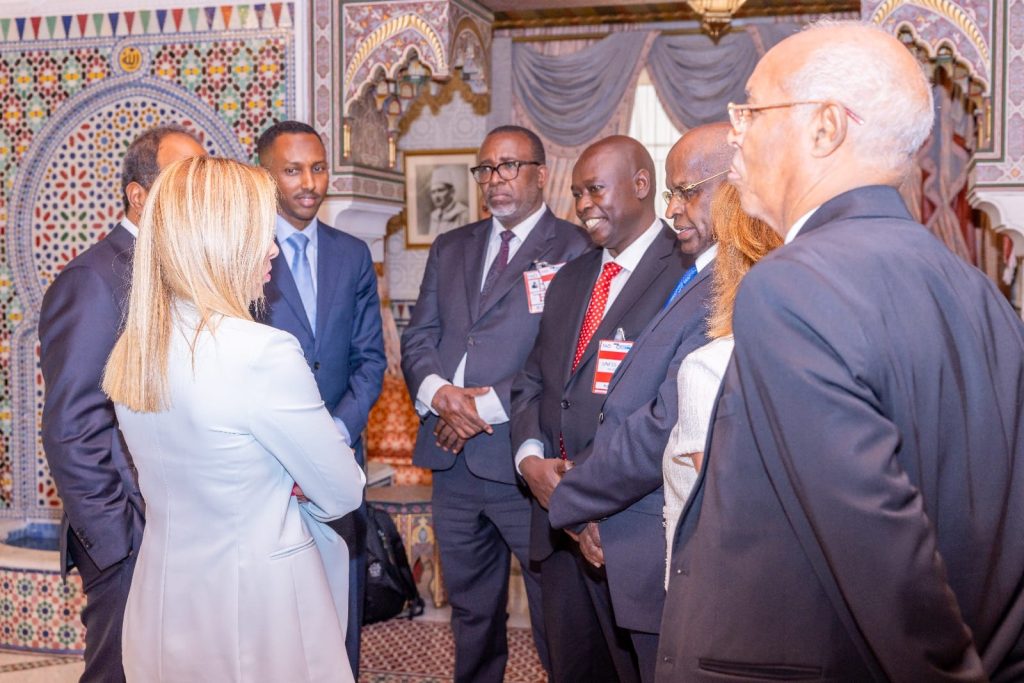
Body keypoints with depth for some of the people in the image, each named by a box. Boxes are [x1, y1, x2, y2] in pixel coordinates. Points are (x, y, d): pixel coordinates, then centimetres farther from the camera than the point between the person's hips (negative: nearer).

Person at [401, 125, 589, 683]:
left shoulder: (573, 250, -4)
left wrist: (489, 406, -15)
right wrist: (438, 392, -10)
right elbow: (418, 339, 11)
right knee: (470, 610, 18)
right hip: (453, 459, 6)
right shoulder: (450, 249, 16)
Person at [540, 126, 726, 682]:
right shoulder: (679, 281, 12)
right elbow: (624, 402, 13)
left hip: (674, 566, -9)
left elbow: (666, 432, -25)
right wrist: (591, 503, 0)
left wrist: (571, 503, -10)